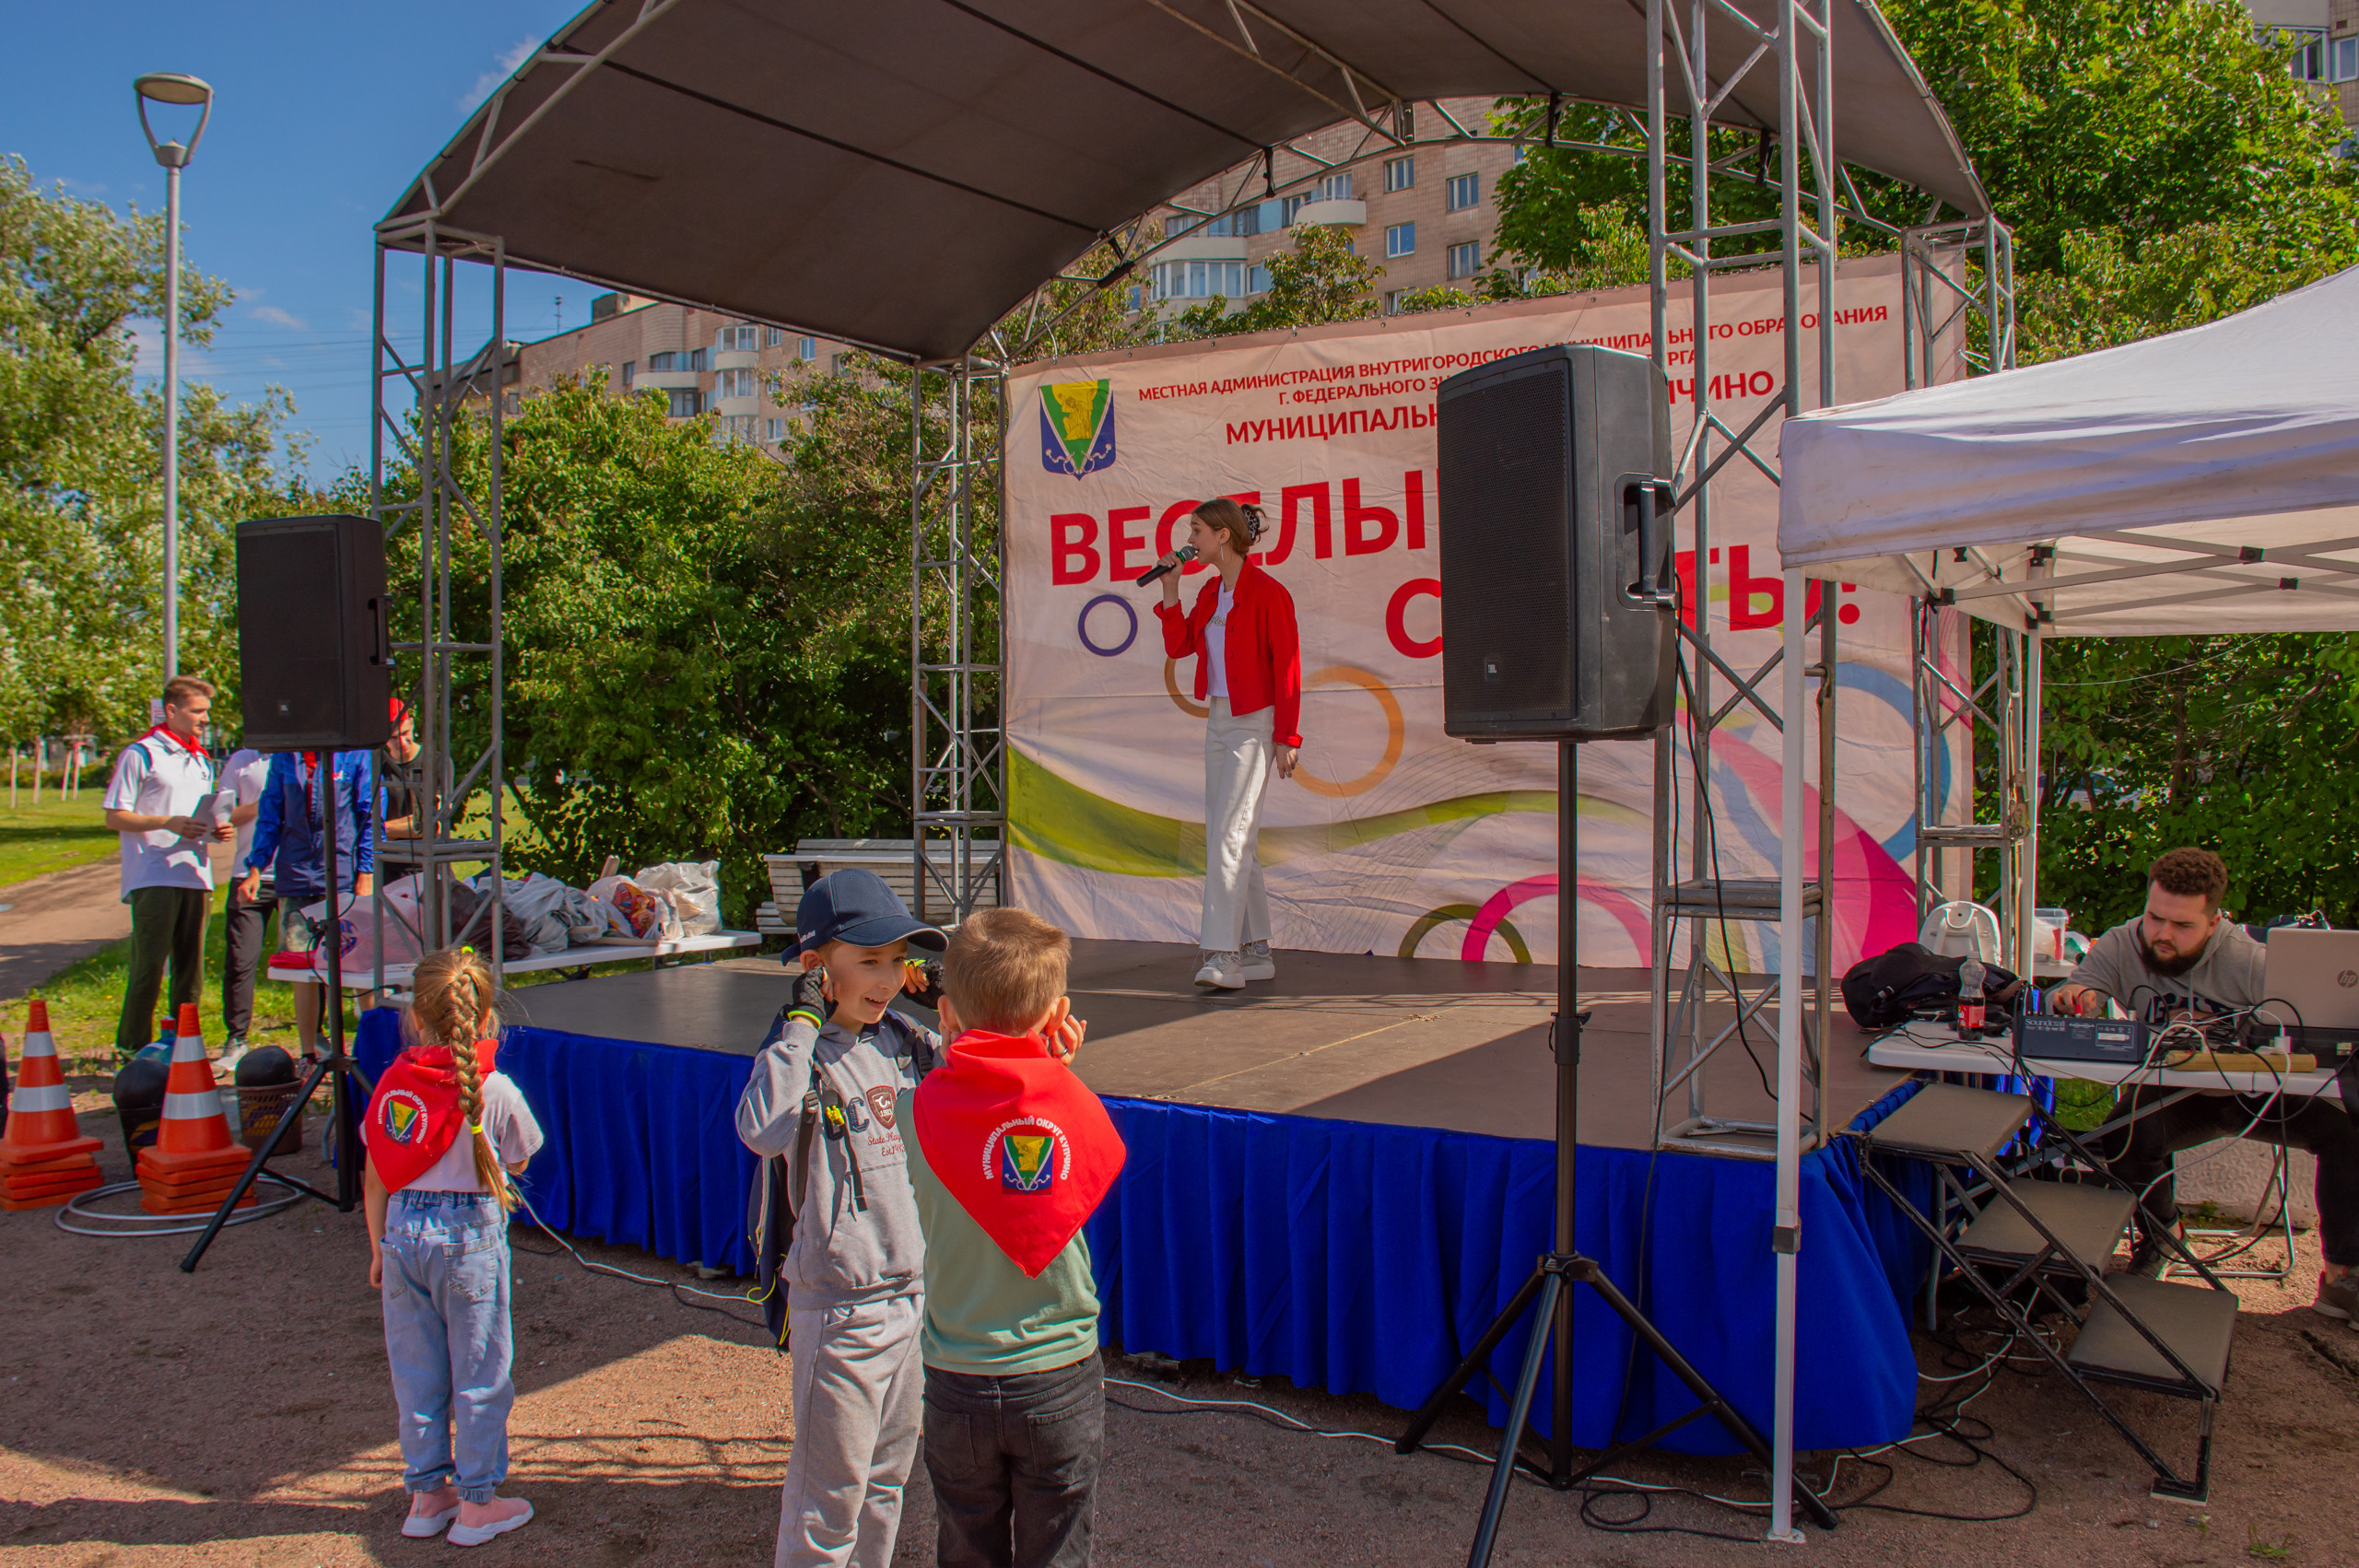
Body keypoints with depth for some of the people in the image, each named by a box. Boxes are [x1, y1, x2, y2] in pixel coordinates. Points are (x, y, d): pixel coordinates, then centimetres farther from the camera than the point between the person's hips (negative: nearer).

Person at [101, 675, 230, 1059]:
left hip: (195, 877, 7)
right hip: (152, 879, -7)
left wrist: (217, 832, 5)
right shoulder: (141, 754, -3)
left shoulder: (201, 760, 19)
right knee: (148, 968, -6)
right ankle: (132, 1048, 2)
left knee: (190, 969, 9)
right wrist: (167, 822, -18)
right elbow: (115, 817, -6)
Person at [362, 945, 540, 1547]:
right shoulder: (494, 1089, -13)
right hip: (470, 1232, -4)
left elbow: (374, 1180, 3)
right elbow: (518, 1162, 2)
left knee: (416, 1371, 16)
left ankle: (426, 1494, 27)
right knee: (479, 1373, 8)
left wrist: (379, 1248, 14)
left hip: (404, 1231, 4)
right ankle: (477, 1502, 16)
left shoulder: (391, 1082, -1)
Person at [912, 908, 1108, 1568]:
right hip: (1062, 1377, 0)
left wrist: (952, 1056, -2)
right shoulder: (1073, 1103, -13)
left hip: (957, 1383, 0)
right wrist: (1057, 1071, 0)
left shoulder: (925, 1106, -13)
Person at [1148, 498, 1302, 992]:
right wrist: (1170, 588, 5)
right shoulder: (1210, 592, 13)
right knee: (1234, 842, 9)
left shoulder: (1268, 592, -11)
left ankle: (1223, 955, -16)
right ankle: (1257, 951, 17)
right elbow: (1177, 646, 12)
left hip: (1254, 724, -9)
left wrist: (1287, 737, -14)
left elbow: (1287, 669, -12)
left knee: (1228, 836, -15)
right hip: (1218, 721, 9)